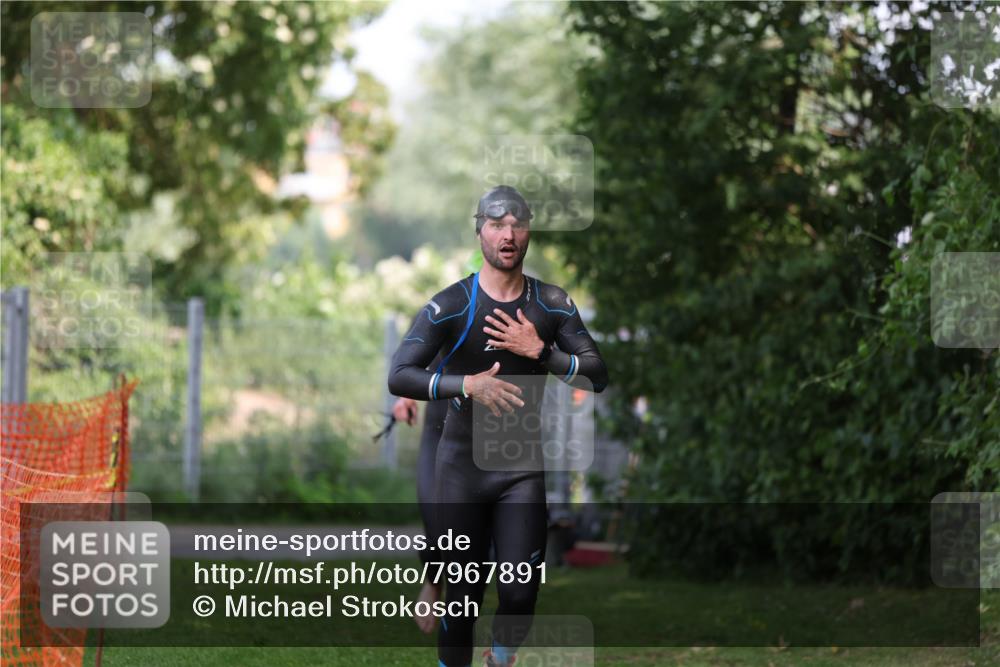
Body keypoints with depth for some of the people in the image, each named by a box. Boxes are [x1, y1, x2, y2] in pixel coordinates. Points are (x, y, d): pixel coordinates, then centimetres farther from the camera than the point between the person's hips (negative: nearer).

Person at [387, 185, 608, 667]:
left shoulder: (553, 305, 1)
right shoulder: (450, 305, -9)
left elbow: (597, 375, -1)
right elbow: (399, 376, -15)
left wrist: (541, 352, -16)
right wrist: (467, 385, -27)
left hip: (523, 465, 2)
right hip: (463, 461, -2)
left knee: (520, 591, -5)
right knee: (461, 594, 0)